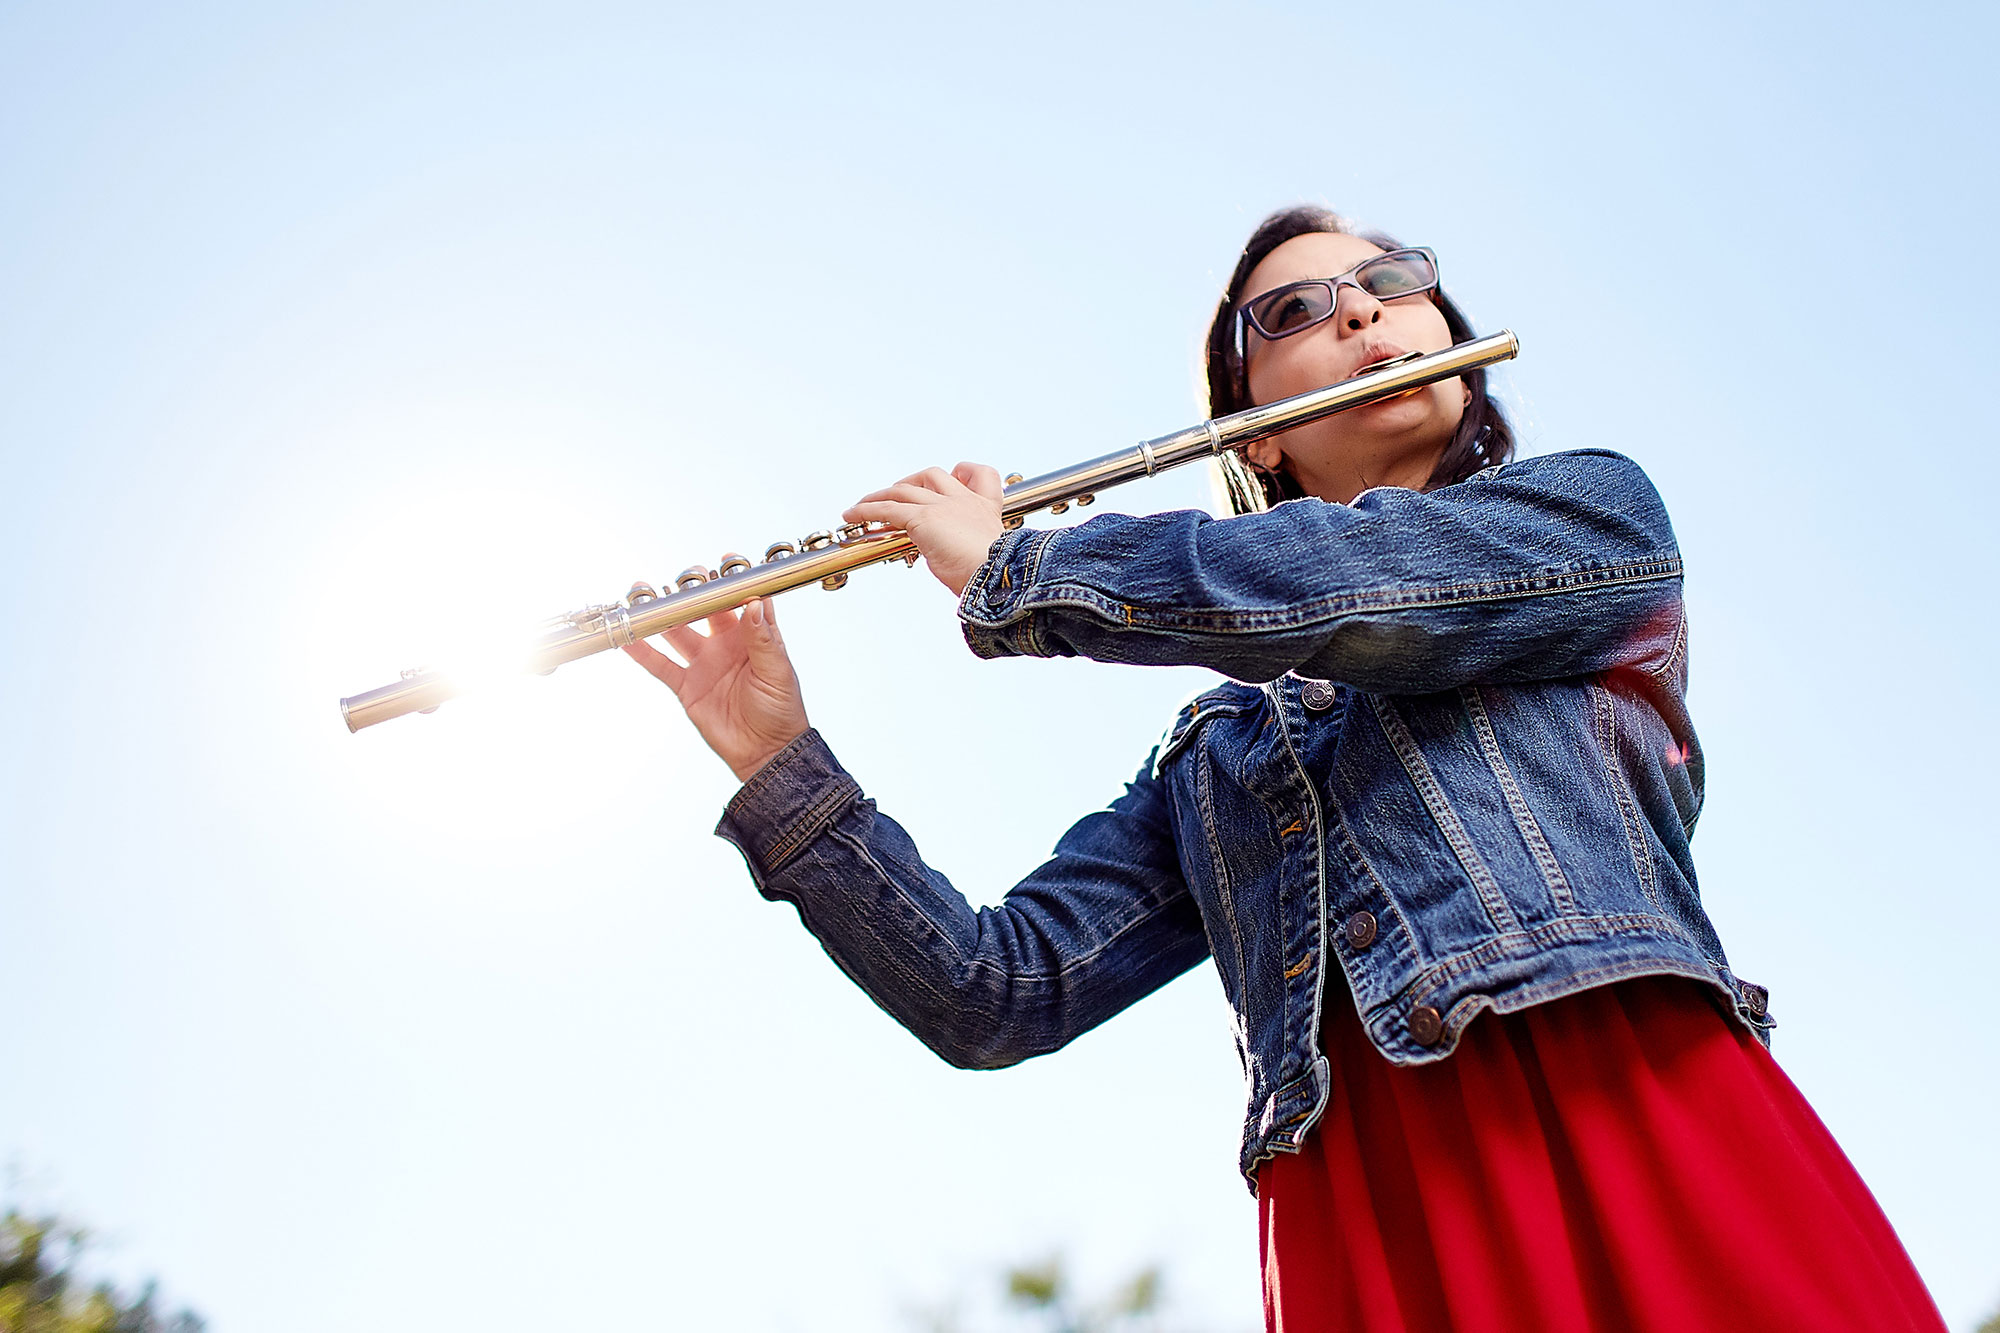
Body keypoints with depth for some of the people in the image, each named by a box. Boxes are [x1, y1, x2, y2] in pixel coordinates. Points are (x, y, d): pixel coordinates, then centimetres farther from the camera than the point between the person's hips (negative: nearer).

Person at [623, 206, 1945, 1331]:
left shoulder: (1596, 509, 12)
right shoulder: (1208, 755, 20)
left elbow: (1342, 586, -8)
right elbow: (996, 997, 13)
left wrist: (1005, 567, 5)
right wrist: (780, 767, 5)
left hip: (1635, 1114, -1)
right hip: (1355, 1224, 2)